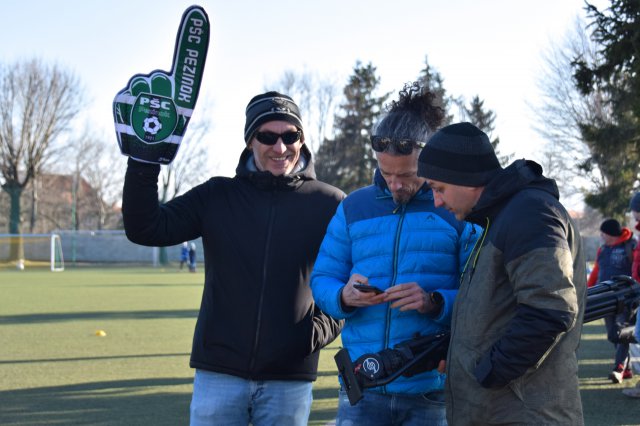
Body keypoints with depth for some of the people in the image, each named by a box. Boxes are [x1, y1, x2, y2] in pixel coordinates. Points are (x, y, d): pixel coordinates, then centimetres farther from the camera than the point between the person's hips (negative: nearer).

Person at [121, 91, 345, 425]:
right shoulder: (216, 196, 5)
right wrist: (144, 160, -14)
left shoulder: (330, 205, 2)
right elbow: (144, 229, -3)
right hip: (219, 373, 1)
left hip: (290, 379, 0)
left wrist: (321, 329, -10)